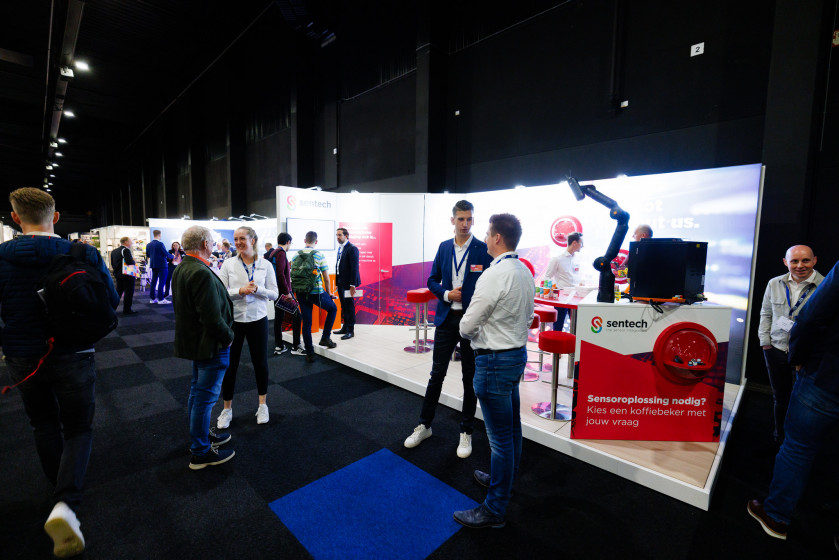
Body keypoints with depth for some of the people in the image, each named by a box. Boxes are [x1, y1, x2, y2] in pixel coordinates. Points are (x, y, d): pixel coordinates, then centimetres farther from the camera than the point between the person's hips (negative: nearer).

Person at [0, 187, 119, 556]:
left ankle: (61, 495, 39)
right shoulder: (84, 254, -13)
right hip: (72, 357, -1)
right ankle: (67, 503, -6)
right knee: (78, 429, 14)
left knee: (44, 426, 23)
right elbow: (112, 301, -6)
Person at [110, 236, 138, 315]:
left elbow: (112, 264, 16)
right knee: (129, 292, -2)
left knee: (118, 291, 18)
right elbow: (129, 261, -26)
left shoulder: (114, 251, 13)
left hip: (117, 274, 9)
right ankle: (127, 310, 1)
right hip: (127, 275, -9)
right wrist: (133, 260, -6)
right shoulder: (125, 250, -14)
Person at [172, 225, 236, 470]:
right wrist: (228, 336, -13)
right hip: (211, 344, -10)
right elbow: (212, 317, -29)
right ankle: (201, 453, 17)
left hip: (193, 340, 11)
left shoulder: (181, 268, 7)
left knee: (197, 390, 22)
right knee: (205, 396, 2)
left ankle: (200, 435, 40)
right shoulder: (202, 273, -26)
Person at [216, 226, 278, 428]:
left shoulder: (266, 265, -2)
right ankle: (227, 409, 29)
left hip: (257, 320, 0)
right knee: (230, 365, 9)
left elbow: (274, 294, -3)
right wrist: (240, 291, -21)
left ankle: (262, 405, 31)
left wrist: (257, 289, -20)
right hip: (233, 320, 0)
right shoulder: (228, 264, -2)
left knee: (260, 363, 12)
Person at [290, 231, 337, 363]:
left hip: (300, 293, 4)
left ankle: (310, 354, 16)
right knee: (332, 309, 22)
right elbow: (326, 279, -4)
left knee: (306, 322, 9)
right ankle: (325, 338, 17)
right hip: (316, 292, -4)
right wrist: (328, 293, 10)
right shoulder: (319, 255, -5)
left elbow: (292, 276, 9)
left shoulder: (295, 256, 6)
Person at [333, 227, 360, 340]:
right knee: (344, 306, 15)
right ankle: (345, 327, 27)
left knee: (349, 306, -1)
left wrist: (353, 285, -21)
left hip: (348, 283, -8)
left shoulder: (352, 249, -12)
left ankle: (351, 331, 7)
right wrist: (337, 283, 14)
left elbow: (354, 268, -18)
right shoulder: (340, 248, 15)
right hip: (341, 282, 8)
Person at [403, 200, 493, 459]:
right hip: (446, 318, 3)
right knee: (436, 374, 12)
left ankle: (466, 432, 29)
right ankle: (424, 425, 30)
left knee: (470, 378, 11)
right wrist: (447, 294, -9)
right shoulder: (444, 247, 5)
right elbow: (432, 280, 11)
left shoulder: (484, 250, -7)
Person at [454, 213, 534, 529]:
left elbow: (467, 326, -18)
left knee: (500, 435, 4)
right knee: (511, 426, 23)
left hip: (495, 360, -10)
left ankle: (495, 509, 21)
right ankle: (505, 479, 45)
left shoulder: (494, 275, -23)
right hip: (518, 352, 10)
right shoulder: (525, 272, 5)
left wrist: (470, 334, 4)